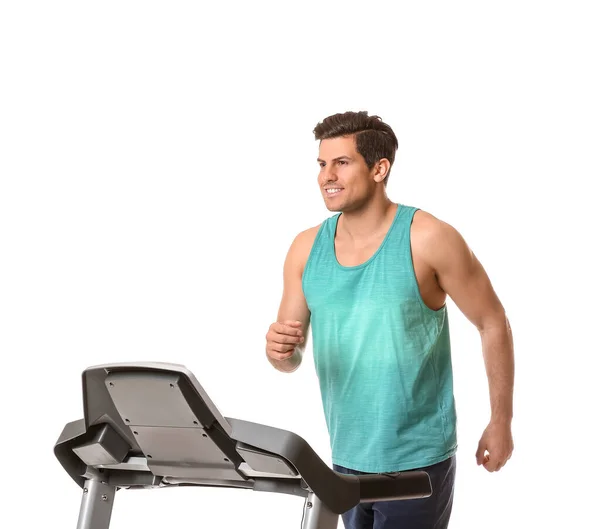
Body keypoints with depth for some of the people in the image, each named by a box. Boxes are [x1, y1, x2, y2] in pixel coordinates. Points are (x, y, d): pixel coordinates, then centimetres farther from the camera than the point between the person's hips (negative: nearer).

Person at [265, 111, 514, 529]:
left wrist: (501, 422, -2)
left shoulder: (428, 240, -13)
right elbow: (291, 358, 7)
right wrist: (279, 349, -17)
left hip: (417, 461, -5)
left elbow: (493, 323, -4)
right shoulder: (306, 249, 1)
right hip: (346, 459, 5)